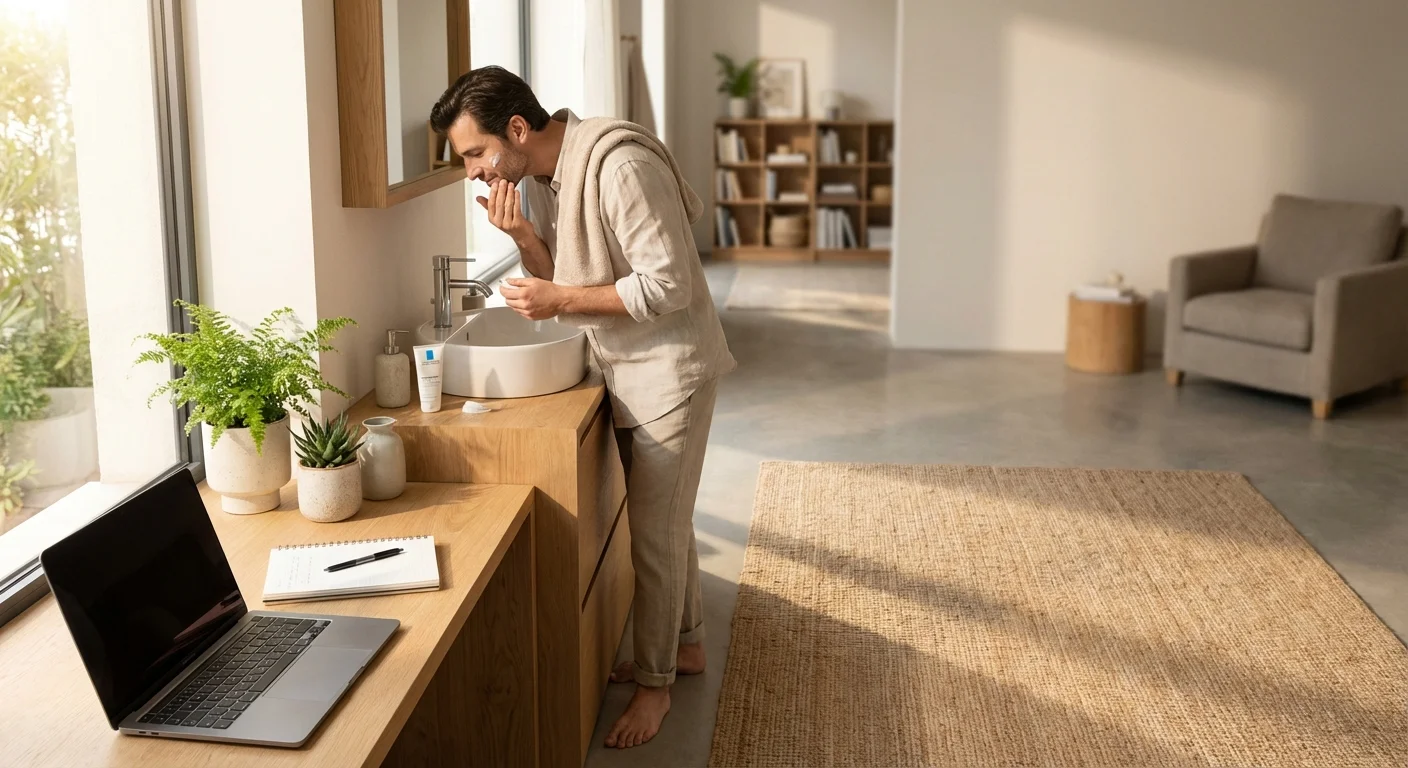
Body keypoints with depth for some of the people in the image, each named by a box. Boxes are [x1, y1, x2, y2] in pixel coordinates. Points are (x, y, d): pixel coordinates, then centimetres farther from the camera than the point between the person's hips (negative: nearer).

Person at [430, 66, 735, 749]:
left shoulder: (619, 166, -26)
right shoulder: (536, 176, 2)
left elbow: (668, 286, -27)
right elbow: (558, 278, 7)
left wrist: (560, 300, -23)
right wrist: (522, 236, -12)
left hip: (669, 368, -9)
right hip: (623, 368, 9)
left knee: (654, 533, 2)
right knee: (663, 518, 21)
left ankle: (654, 682, 19)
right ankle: (685, 644, 39)